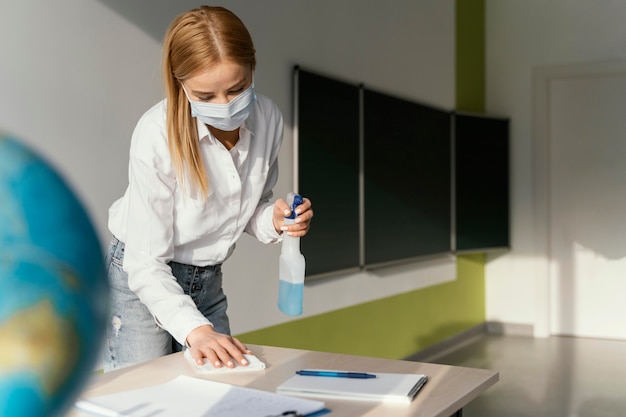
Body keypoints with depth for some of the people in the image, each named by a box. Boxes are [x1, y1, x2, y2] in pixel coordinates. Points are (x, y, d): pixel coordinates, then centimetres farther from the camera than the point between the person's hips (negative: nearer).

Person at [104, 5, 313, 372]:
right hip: (142, 281, -4)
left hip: (208, 282, 5)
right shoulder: (158, 134, -27)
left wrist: (274, 220, -18)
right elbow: (145, 262, -24)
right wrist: (194, 328, -36)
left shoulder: (268, 119, -13)